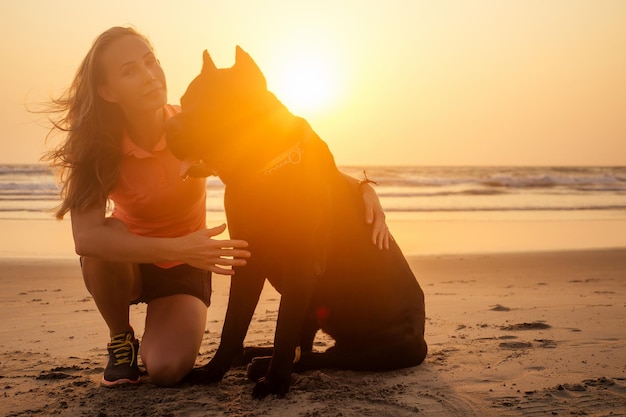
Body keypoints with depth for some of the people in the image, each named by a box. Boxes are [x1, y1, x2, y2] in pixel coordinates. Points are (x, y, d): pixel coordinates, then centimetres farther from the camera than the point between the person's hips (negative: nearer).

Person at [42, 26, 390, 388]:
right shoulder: (98, 147, -22)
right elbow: (86, 237, -36)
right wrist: (176, 248, -49)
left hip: (184, 271, 0)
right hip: (124, 263, 1)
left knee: (167, 370, -24)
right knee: (109, 234, -35)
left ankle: (158, 336, 14)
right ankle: (121, 340, -7)